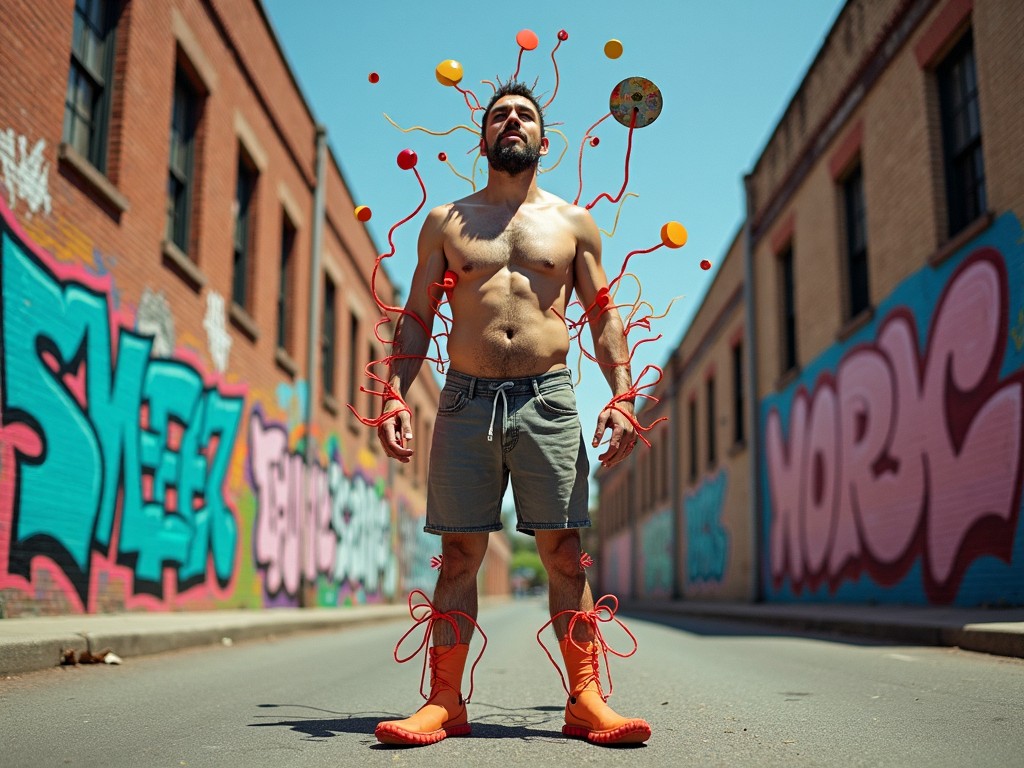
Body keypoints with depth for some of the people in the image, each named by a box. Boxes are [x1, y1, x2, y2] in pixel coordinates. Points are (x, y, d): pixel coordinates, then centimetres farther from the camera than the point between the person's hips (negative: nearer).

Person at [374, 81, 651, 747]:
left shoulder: (573, 222, 14)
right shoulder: (445, 222, 15)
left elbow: (604, 318, 12)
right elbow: (417, 317, 12)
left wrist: (622, 395, -1)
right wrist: (396, 397, 0)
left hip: (549, 400, 0)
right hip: (466, 399, 1)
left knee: (564, 554, -2)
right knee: (459, 555, 1)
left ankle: (586, 699, 5)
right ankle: (445, 702, 8)